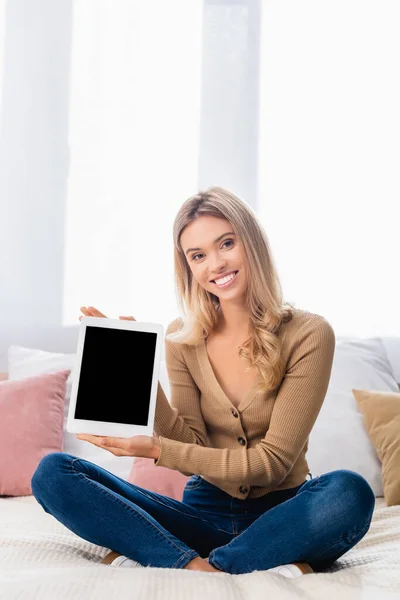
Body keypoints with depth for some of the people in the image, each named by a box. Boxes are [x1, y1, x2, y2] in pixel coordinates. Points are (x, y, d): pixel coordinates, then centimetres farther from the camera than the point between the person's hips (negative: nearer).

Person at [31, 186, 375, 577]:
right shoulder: (182, 339, 1)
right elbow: (194, 449, -3)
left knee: (350, 492, -37)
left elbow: (272, 461, -12)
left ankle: (154, 560, -28)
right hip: (206, 512, 3)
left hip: (282, 515, -2)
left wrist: (158, 450, -20)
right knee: (52, 472, -14)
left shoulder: (308, 334, -9)